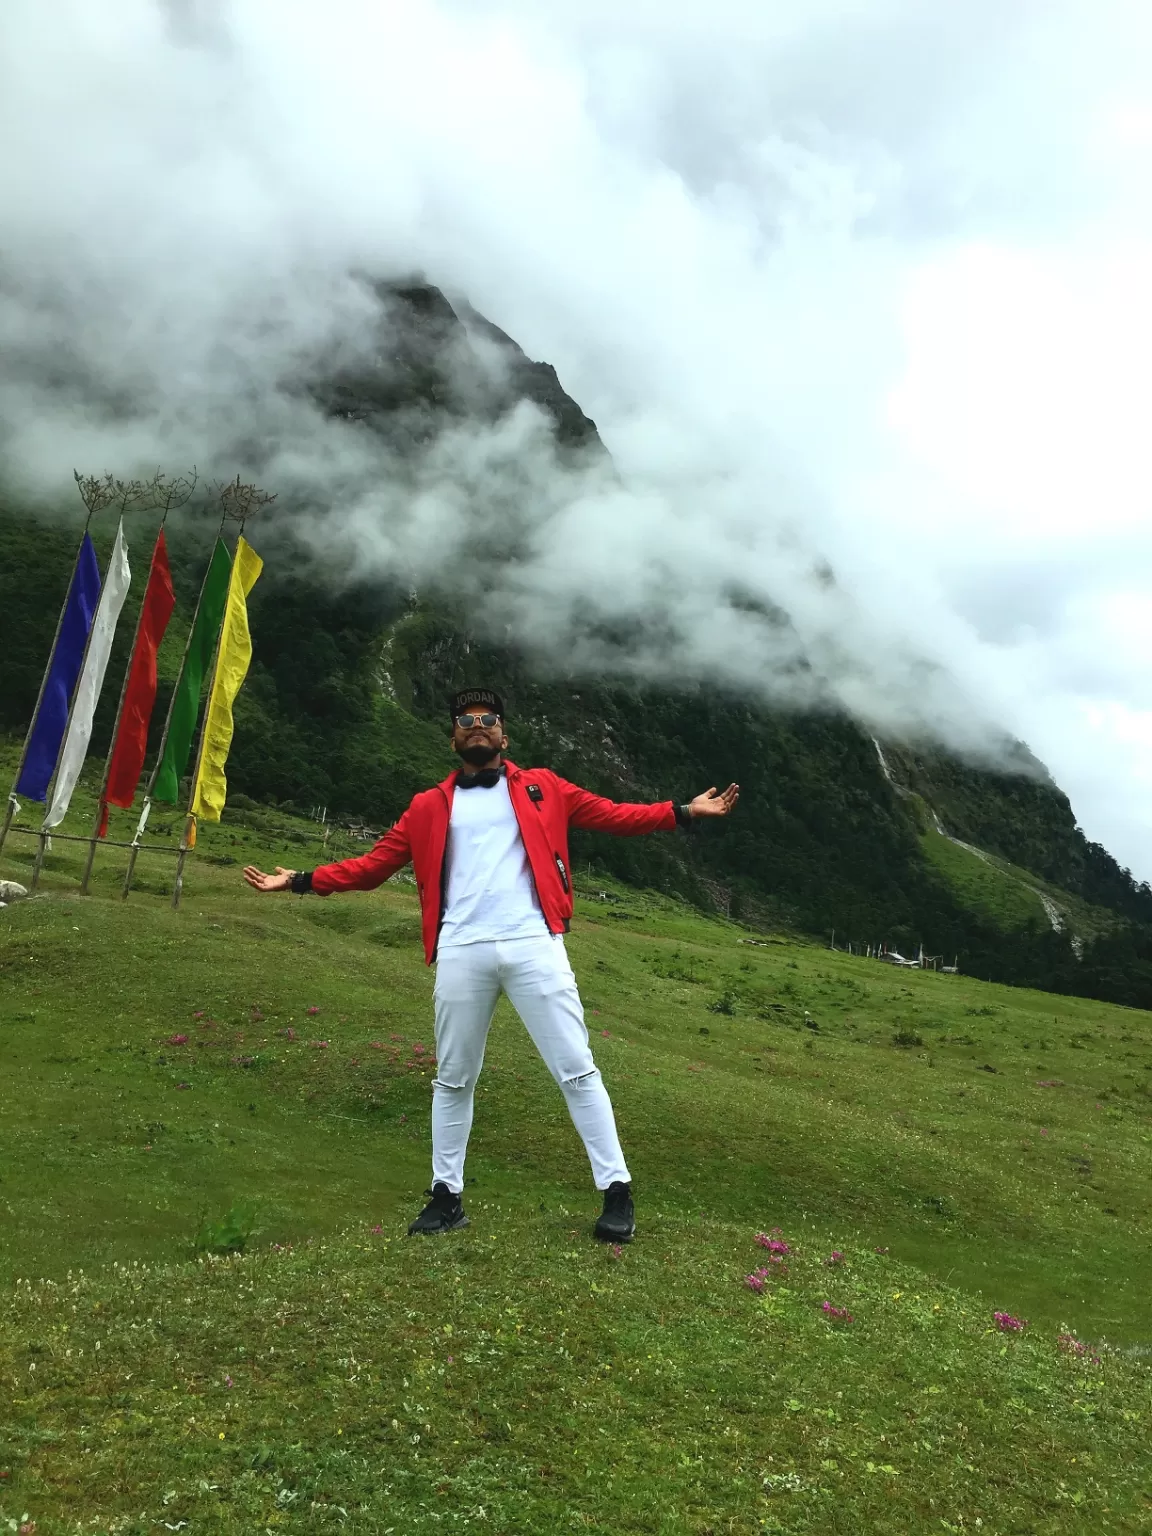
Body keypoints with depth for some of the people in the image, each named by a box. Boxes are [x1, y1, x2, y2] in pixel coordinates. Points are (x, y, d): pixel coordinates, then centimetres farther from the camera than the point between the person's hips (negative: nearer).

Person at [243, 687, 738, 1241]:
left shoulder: (541, 788, 13)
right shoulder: (430, 807, 14)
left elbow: (611, 815, 9)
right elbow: (374, 863, 15)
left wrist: (682, 812, 0)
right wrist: (302, 879, 7)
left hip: (532, 945, -1)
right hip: (461, 954, 2)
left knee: (576, 1069, 0)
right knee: (453, 1079, 12)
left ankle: (617, 1192, 10)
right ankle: (447, 1196, 27)